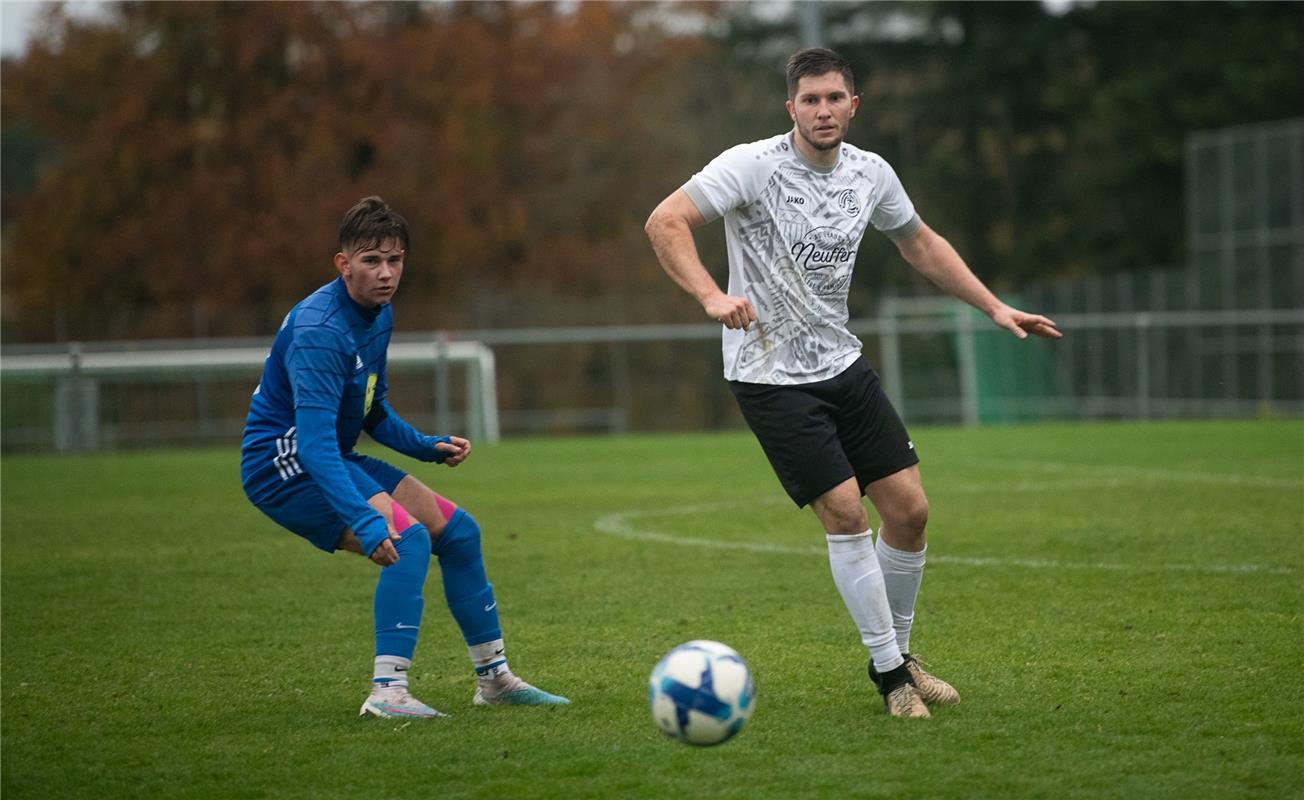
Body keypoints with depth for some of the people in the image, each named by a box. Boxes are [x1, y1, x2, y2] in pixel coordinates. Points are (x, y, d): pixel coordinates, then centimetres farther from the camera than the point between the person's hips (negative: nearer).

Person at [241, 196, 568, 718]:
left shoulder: (379, 315, 5)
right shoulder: (319, 332, -26)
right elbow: (315, 443, -36)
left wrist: (427, 447, 2)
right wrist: (365, 520, -46)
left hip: (333, 459, 10)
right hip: (281, 464, -10)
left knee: (458, 532, 8)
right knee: (408, 539, -27)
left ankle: (493, 677, 21)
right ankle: (387, 693, -28)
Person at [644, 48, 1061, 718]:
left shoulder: (870, 174, 3)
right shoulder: (751, 166, -15)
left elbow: (920, 245, 20)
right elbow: (665, 222, -21)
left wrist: (995, 308, 16)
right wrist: (712, 296, -34)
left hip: (842, 365, 6)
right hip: (770, 377, -6)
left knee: (908, 508, 2)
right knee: (845, 513, -12)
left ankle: (897, 654, 21)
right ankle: (890, 675, 0)